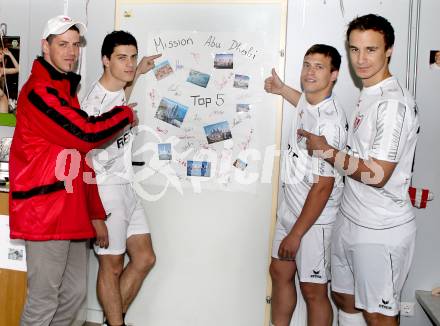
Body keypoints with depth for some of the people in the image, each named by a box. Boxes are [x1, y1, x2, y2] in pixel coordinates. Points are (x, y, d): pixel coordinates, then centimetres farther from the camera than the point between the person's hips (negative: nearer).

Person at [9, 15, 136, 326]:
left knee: (75, 294, 14)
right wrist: (125, 114, -3)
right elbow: (86, 134, -22)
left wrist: (96, 214, 17)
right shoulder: (39, 91, -12)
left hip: (72, 214, 9)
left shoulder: (67, 91, 19)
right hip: (45, 213, -9)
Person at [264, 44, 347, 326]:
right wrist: (283, 89, 30)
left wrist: (296, 234, -20)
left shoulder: (330, 122, -26)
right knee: (280, 273, 19)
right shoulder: (307, 99, 0)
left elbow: (323, 186, -25)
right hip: (290, 206, 9)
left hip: (315, 218, -9)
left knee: (313, 290, 5)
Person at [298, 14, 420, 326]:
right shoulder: (369, 96, 9)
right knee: (344, 298, 22)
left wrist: (326, 151, -14)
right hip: (351, 219, 9)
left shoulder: (394, 103, -21)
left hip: (381, 230, -9)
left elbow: (377, 175, -24)